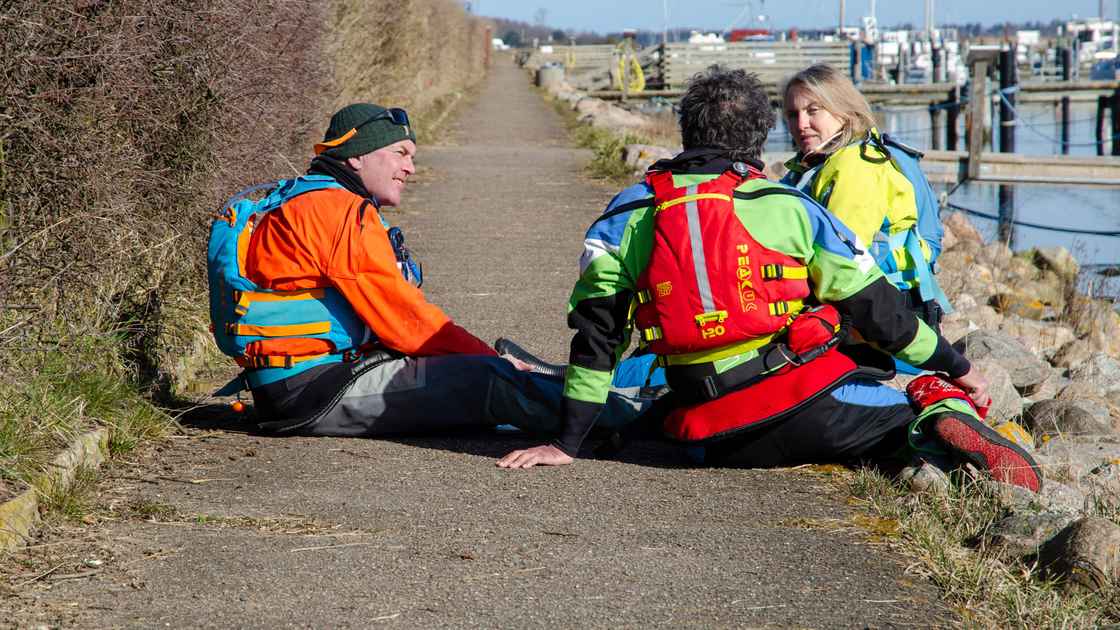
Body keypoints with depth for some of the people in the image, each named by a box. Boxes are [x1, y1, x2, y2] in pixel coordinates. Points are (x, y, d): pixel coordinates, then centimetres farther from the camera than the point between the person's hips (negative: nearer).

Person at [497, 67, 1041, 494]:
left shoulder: (625, 218, 7)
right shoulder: (791, 207, 5)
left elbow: (596, 334, 4)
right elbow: (875, 307, 6)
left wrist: (568, 443, 9)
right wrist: (956, 368, 17)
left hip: (716, 440, 3)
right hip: (811, 404, -3)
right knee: (937, 393, 9)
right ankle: (951, 429, -24)